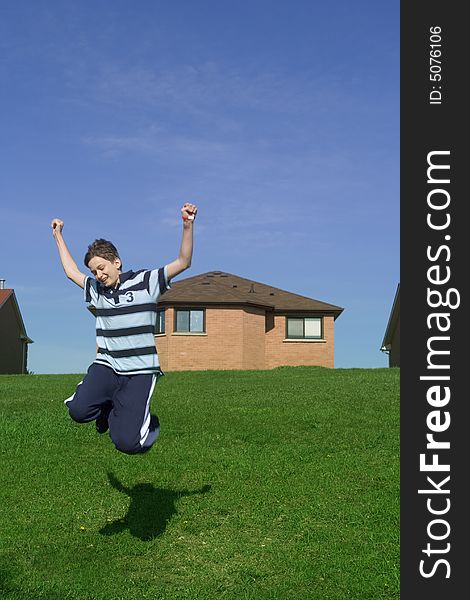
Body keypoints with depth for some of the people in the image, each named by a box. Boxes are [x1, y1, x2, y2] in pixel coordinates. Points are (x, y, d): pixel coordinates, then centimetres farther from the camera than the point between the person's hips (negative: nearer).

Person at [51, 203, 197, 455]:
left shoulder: (144, 282, -1)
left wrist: (187, 225, -19)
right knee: (79, 410, -25)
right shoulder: (95, 289, 12)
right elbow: (72, 271, 30)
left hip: (140, 371, -4)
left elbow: (183, 262, -6)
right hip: (106, 366, 4)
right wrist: (58, 236, 34)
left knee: (127, 443, -15)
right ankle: (107, 407, 11)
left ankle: (148, 423, 22)